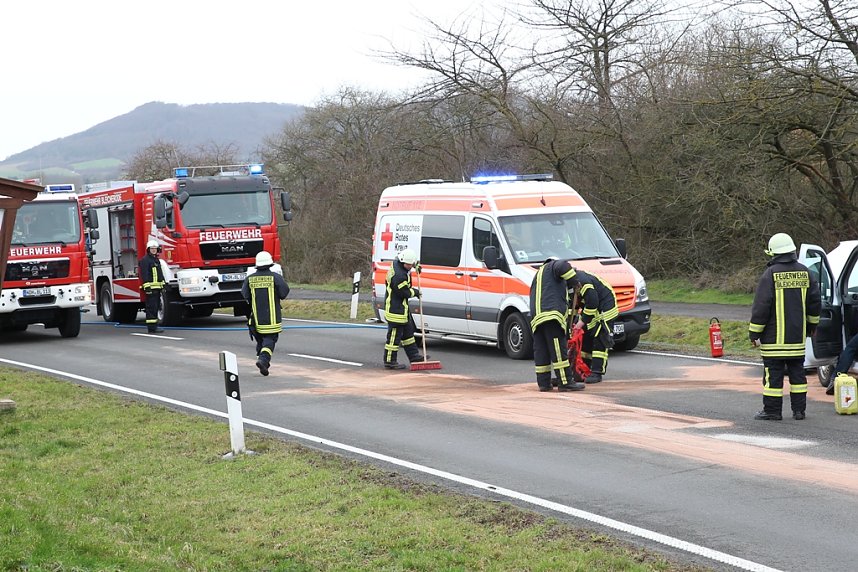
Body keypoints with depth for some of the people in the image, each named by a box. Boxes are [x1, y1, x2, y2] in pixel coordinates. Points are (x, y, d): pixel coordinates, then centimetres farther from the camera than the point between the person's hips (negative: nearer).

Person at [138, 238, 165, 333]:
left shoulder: (156, 259, 20)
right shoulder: (145, 260, -9)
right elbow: (144, 275, -16)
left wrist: (162, 285, 23)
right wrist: (147, 286, -23)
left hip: (157, 287, 10)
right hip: (151, 287, -10)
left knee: (156, 307, 12)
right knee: (151, 308, -11)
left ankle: (154, 326, 17)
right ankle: (151, 327, -12)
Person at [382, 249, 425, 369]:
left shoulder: (396, 263, 3)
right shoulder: (399, 275, -28)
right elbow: (404, 292, -21)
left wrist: (416, 266, 18)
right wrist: (414, 292, -3)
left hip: (401, 308, 11)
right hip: (395, 308, -11)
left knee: (408, 331, 19)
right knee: (394, 334, -5)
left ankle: (414, 355, 28)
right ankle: (390, 361, 0)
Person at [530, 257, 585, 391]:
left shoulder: (539, 274, 35)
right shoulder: (552, 267, 10)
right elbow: (563, 266, -16)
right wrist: (573, 282, -5)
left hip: (536, 318, 8)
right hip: (552, 315, -8)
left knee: (541, 351, 9)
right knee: (558, 351, -8)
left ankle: (543, 383, 10)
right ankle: (565, 382, -8)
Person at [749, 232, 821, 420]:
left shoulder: (770, 274, -12)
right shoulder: (804, 273, 5)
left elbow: (761, 306, -12)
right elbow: (815, 301, 12)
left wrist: (754, 333, -5)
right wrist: (811, 325, 26)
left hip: (775, 337, -5)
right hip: (798, 335, 5)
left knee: (773, 373, -1)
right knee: (797, 372, 11)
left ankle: (772, 410, 0)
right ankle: (799, 410, 13)